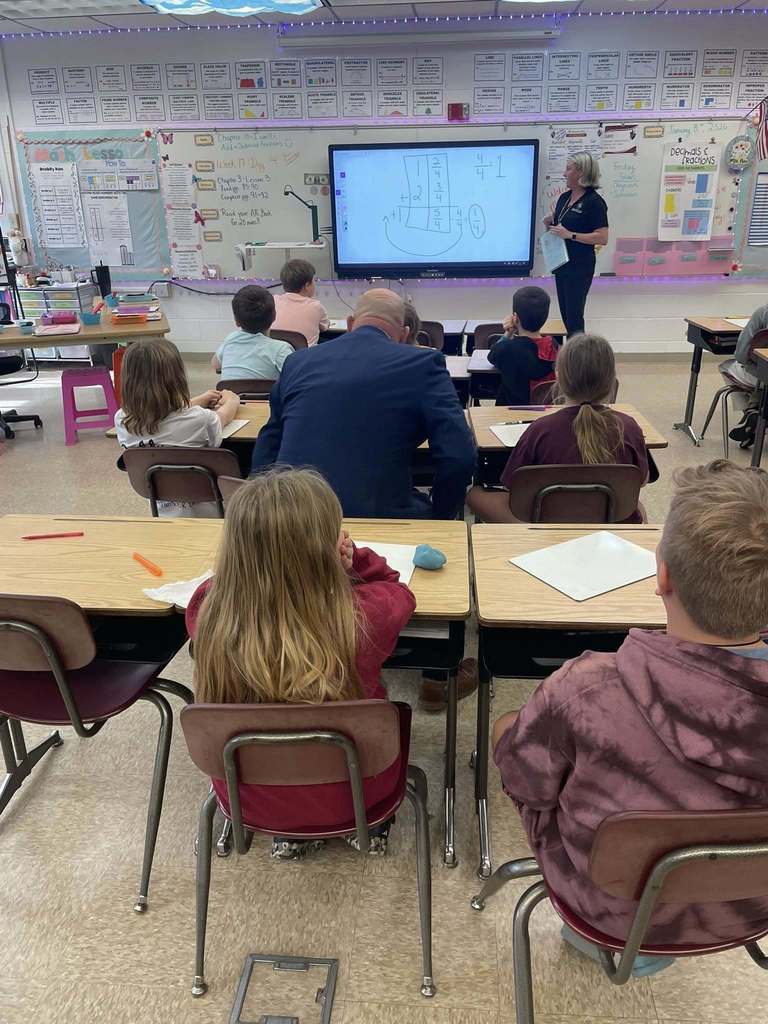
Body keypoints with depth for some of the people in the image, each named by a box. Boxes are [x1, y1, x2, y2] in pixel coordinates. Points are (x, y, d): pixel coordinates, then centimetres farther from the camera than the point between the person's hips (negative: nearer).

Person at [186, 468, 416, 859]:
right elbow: (398, 594, -7)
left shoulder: (207, 614, -28)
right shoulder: (361, 619, -34)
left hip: (248, 800, 2)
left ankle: (288, 834, 40)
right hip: (349, 795, -1)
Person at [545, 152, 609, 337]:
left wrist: (570, 235, -23)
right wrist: (549, 223, -1)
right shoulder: (564, 197, 10)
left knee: (573, 317, -4)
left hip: (580, 266, -8)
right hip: (561, 264, 8)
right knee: (565, 314, 13)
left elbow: (602, 238, -19)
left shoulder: (594, 201, -13)